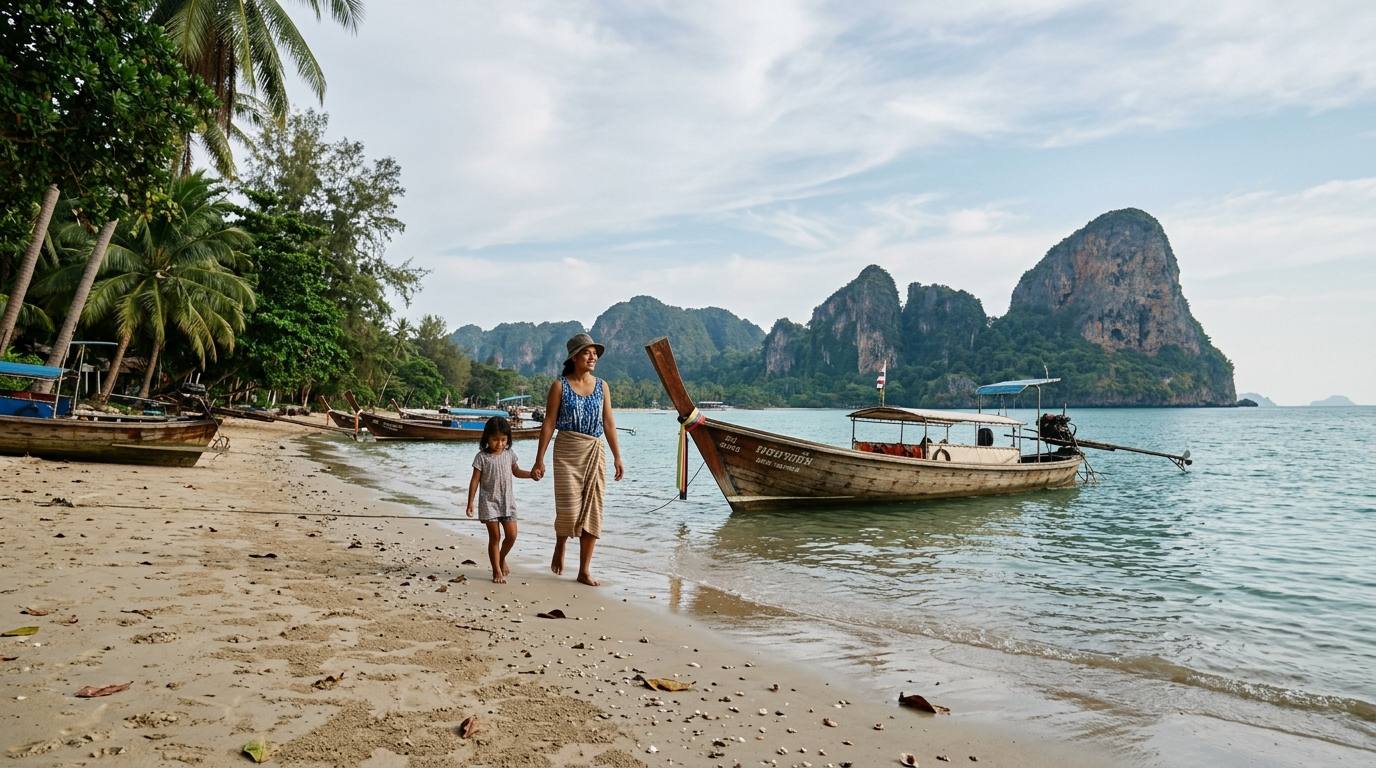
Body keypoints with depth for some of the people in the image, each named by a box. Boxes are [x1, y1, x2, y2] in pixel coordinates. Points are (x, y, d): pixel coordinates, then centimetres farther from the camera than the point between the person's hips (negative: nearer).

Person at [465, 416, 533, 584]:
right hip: (489, 501, -3)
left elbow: (516, 472, 19)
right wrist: (470, 502, -7)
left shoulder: (510, 454, 4)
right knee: (495, 536, -2)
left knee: (511, 535, -2)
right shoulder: (482, 457, -7)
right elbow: (475, 480, -5)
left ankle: (502, 558, 27)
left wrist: (531, 474, 1)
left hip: (507, 501, 4)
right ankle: (497, 571, 10)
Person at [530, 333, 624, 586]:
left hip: (594, 452, 3)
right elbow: (549, 423, -2)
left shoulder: (602, 386, 9)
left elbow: (609, 423, 10)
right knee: (569, 508, -8)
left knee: (592, 510, 2)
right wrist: (539, 460, -5)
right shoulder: (560, 385, -1)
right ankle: (560, 547, 25)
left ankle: (585, 570, 11)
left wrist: (617, 456, 6)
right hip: (566, 451, -3)